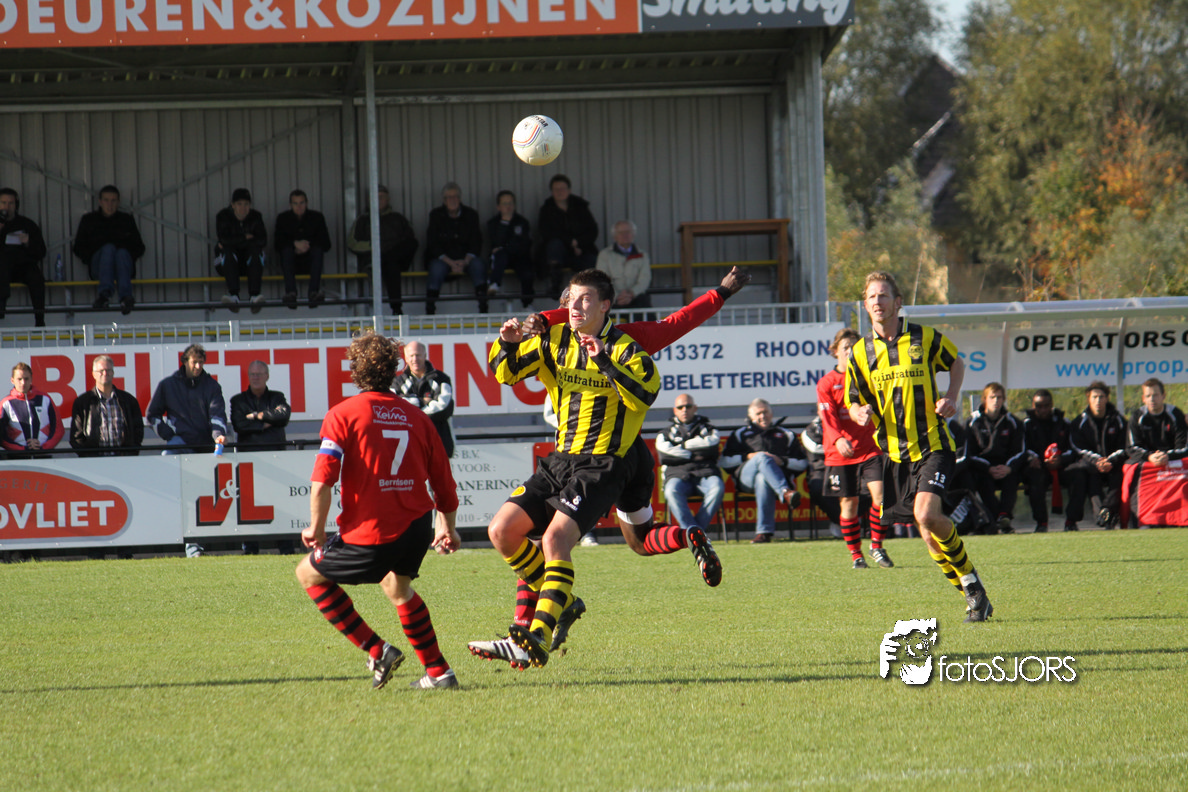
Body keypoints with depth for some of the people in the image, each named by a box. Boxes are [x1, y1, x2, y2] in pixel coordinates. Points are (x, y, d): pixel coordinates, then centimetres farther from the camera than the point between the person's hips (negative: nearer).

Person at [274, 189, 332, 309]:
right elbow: (278, 245, -7)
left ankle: (313, 292, -47)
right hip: (291, 263, 0)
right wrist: (295, 244, -22)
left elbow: (326, 245, -1)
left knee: (318, 249, -29)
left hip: (310, 262, 0)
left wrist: (308, 245, -15)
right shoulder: (283, 219, 5)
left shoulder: (317, 217, 5)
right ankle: (290, 292, -50)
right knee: (286, 249, -30)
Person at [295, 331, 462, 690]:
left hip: (371, 534, -5)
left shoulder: (343, 414, -3)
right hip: (417, 526, 5)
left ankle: (377, 651, 8)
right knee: (396, 585, 35)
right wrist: (447, 528, 30)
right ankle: (439, 672, 33)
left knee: (309, 574, 18)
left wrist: (316, 529, 1)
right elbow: (444, 485, 14)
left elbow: (322, 481, -13)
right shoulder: (416, 418, 10)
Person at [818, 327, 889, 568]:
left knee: (879, 494, -15)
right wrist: (838, 440, -26)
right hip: (841, 453, -1)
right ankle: (855, 554, 15)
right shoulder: (827, 383, 1)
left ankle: (877, 546, -1)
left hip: (869, 448, 1)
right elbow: (828, 418, -9)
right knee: (849, 503, 2)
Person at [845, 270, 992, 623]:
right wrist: (860, 413, -13)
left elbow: (956, 363, 16)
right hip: (894, 451, 4)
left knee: (926, 514, -22)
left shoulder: (925, 338, -2)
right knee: (925, 527, 4)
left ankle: (971, 581, -1)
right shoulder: (860, 353, 4)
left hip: (933, 444, -4)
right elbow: (853, 403, 11)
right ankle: (971, 592, 18)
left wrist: (951, 398, -2)